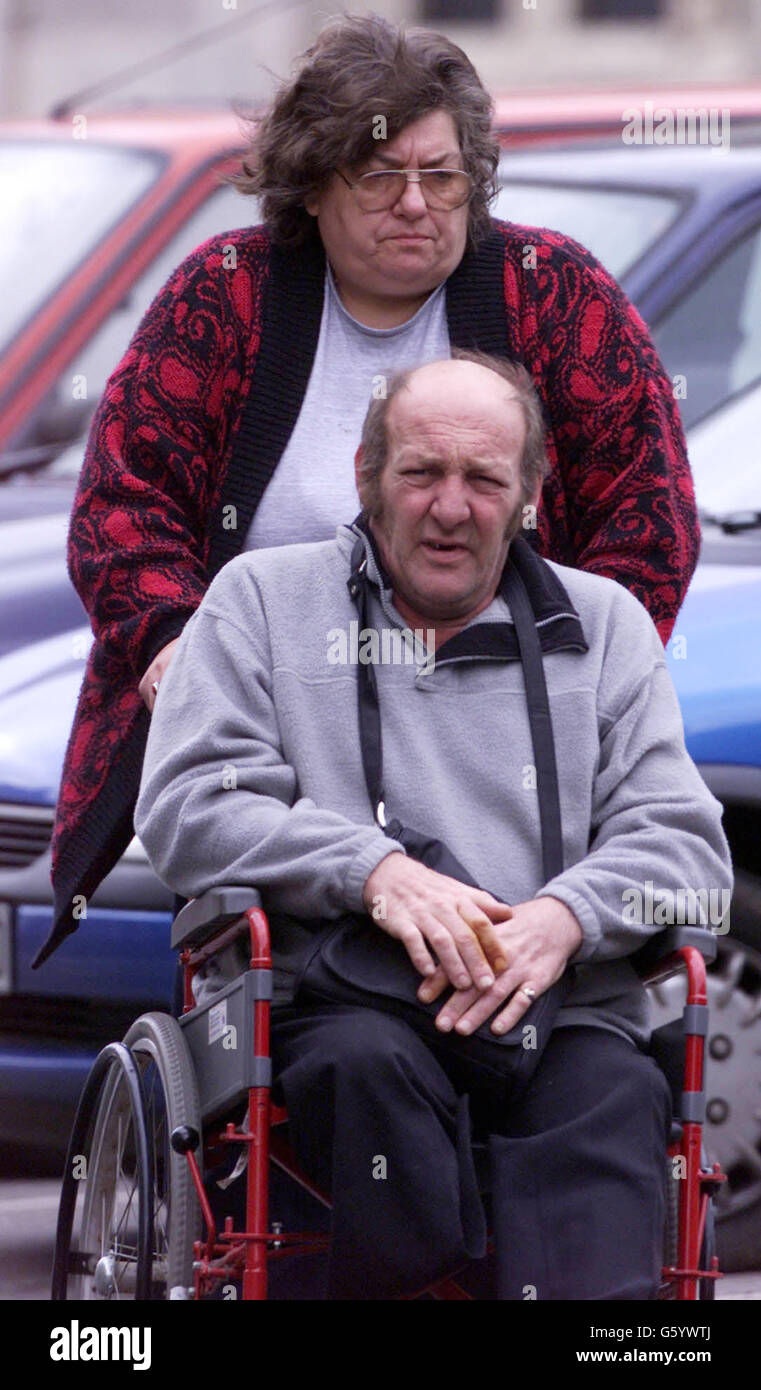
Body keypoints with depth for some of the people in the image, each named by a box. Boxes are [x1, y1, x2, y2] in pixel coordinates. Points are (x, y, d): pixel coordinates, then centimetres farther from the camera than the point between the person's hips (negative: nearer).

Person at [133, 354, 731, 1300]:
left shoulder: (604, 625, 21)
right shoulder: (263, 599, 17)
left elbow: (680, 836, 13)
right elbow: (188, 806, 4)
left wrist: (565, 916, -10)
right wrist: (371, 870, -13)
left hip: (560, 1013, 1)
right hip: (332, 1005, -1)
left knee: (615, 1098, -35)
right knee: (372, 1066, -38)